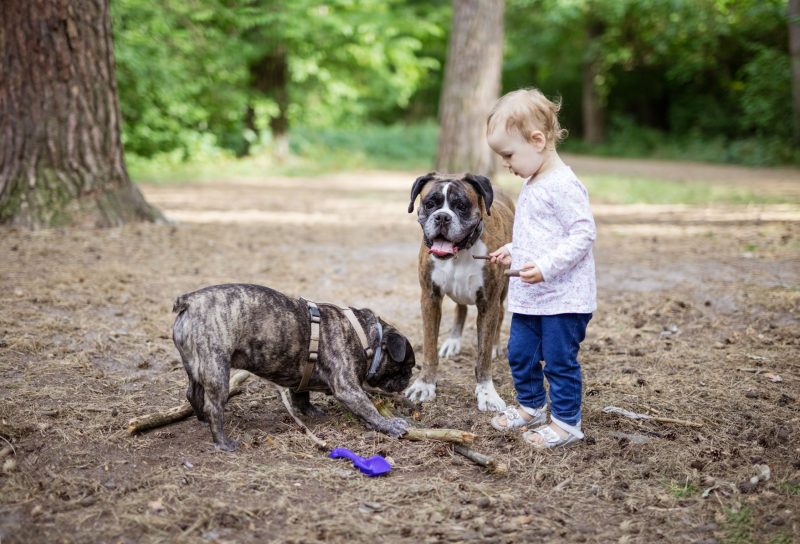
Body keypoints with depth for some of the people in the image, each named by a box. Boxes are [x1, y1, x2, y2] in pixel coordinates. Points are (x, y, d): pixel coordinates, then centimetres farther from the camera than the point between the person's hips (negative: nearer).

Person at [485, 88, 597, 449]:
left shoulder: (563, 185, -19)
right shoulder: (532, 184, 12)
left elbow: (584, 233, -23)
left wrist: (547, 266, -28)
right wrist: (512, 252, 15)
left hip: (563, 297, -10)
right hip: (529, 296, 10)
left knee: (559, 361, 1)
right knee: (520, 354, 18)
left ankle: (566, 422, 13)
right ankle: (531, 407, 36)